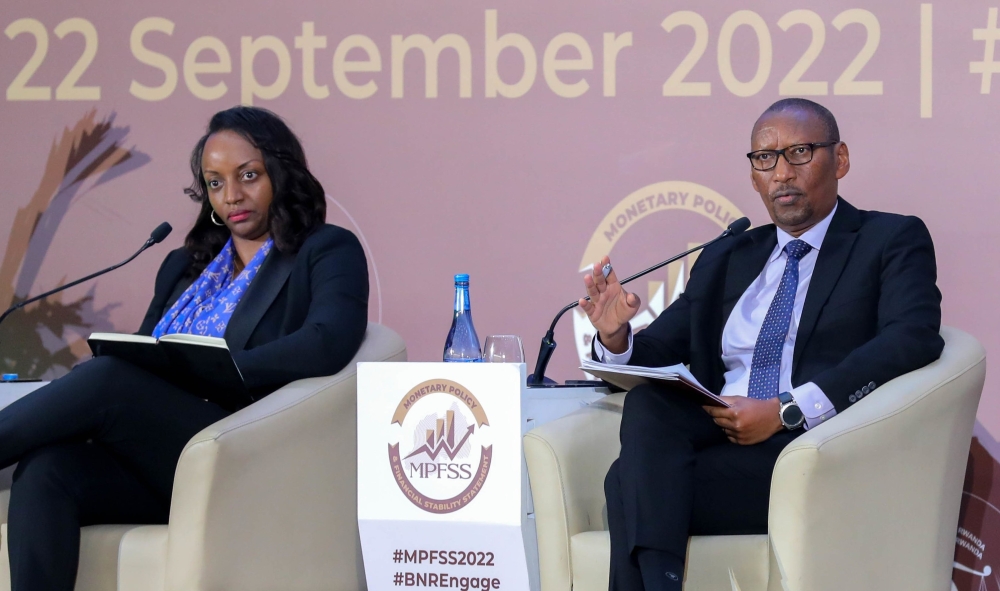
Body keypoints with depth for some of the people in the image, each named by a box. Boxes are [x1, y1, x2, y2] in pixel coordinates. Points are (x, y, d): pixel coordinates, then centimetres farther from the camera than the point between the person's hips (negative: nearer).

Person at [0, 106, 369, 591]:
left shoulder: (328, 253, 8)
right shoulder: (183, 266, 29)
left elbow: (327, 345, -11)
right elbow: (141, 356, 23)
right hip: (148, 466, 6)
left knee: (110, 378, -30)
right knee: (45, 471, -28)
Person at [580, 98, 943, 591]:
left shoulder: (893, 241, 9)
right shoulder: (723, 260, 26)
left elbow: (912, 341, -10)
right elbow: (657, 354, 21)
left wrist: (786, 410, -19)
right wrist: (615, 337, -5)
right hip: (718, 438, 5)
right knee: (647, 403, -30)